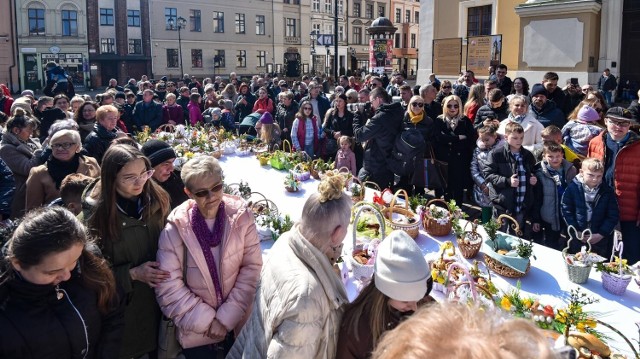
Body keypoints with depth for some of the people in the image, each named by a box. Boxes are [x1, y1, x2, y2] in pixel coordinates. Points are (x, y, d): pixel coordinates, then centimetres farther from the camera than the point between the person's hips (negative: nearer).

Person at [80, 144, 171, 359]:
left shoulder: (157, 200, -7)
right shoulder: (96, 213, -16)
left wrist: (165, 268, -10)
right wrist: (132, 274, -21)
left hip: (158, 297, 3)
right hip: (121, 305, -3)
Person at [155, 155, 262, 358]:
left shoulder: (240, 215, -11)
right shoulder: (176, 227, -15)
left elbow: (252, 267, -9)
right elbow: (169, 287, -12)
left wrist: (226, 317, -12)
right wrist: (206, 320, -13)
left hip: (238, 324, 1)